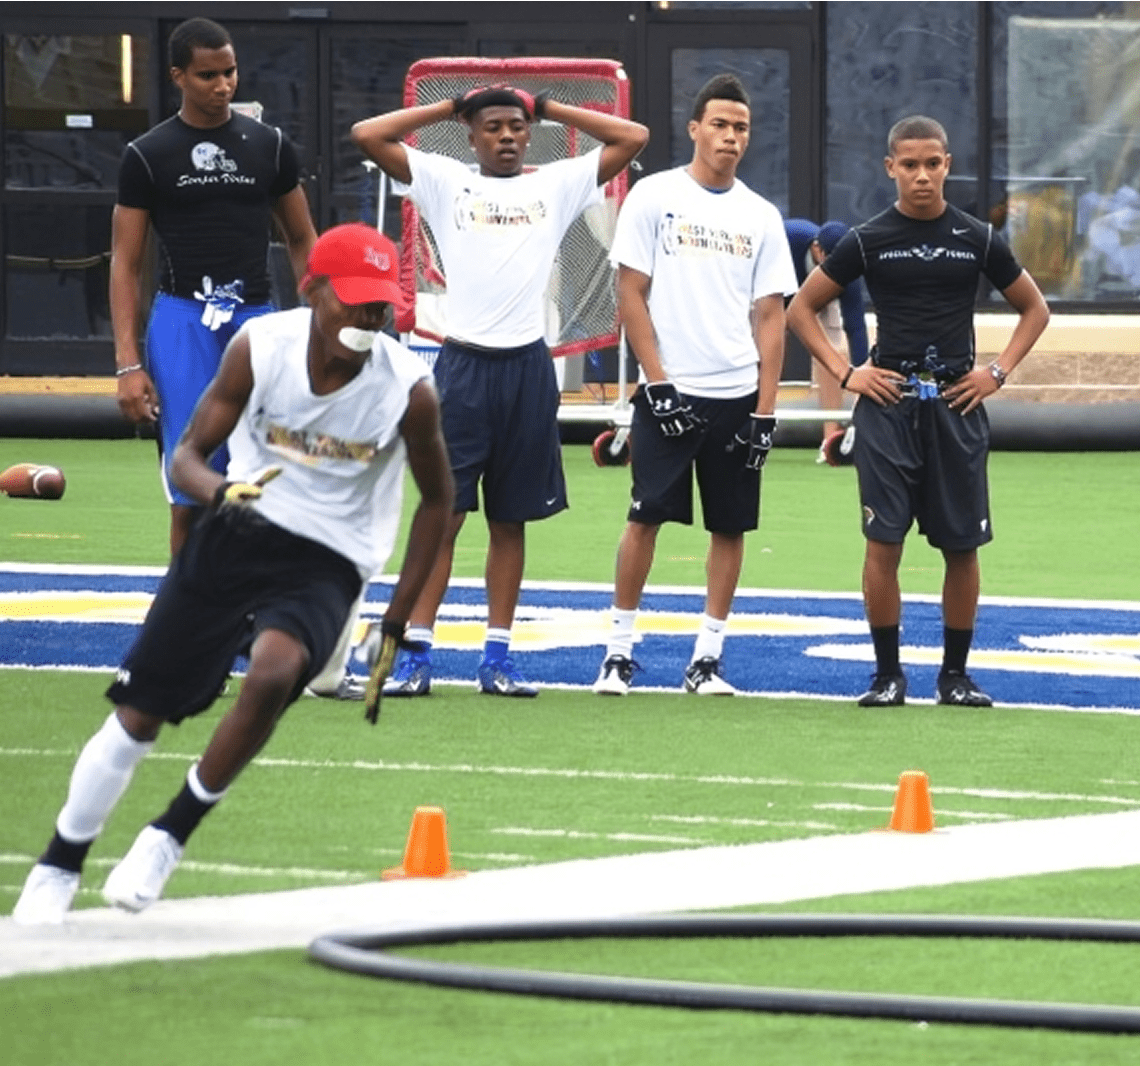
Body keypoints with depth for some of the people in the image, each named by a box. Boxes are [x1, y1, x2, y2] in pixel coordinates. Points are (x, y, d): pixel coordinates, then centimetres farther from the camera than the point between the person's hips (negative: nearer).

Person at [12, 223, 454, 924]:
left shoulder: (409, 389, -14)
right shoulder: (261, 347, -12)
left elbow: (438, 499, 2)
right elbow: (188, 454, -5)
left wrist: (400, 619, 0)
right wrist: (218, 490, -29)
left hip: (327, 565, -2)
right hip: (235, 533, 2)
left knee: (274, 671, -32)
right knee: (139, 710, -1)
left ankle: (170, 836, -13)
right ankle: (60, 866, 20)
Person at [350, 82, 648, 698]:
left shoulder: (557, 186, 11)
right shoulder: (444, 183, 6)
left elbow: (633, 137, 7)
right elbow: (367, 135, -1)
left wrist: (549, 109, 10)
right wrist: (448, 108, 6)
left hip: (527, 366, 2)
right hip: (464, 364, -2)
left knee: (511, 520, 7)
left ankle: (498, 658, 12)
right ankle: (415, 656, -3)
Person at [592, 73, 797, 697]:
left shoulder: (761, 217, 9)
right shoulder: (654, 197, 0)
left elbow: (770, 316, 9)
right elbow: (631, 295, -2)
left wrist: (765, 409, 0)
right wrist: (659, 383, -10)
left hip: (738, 395, 3)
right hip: (669, 391, -3)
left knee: (729, 525, 3)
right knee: (645, 516, -6)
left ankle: (707, 658, 8)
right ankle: (619, 651, 2)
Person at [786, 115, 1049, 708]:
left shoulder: (977, 240, 6)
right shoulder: (869, 241, 2)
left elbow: (1034, 308, 18)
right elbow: (801, 309, 9)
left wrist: (998, 372, 5)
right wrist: (845, 373, 0)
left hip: (956, 404, 1)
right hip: (887, 403, -1)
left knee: (961, 545, 2)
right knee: (883, 543, -5)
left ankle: (955, 673, 12)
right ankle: (887, 674, 4)